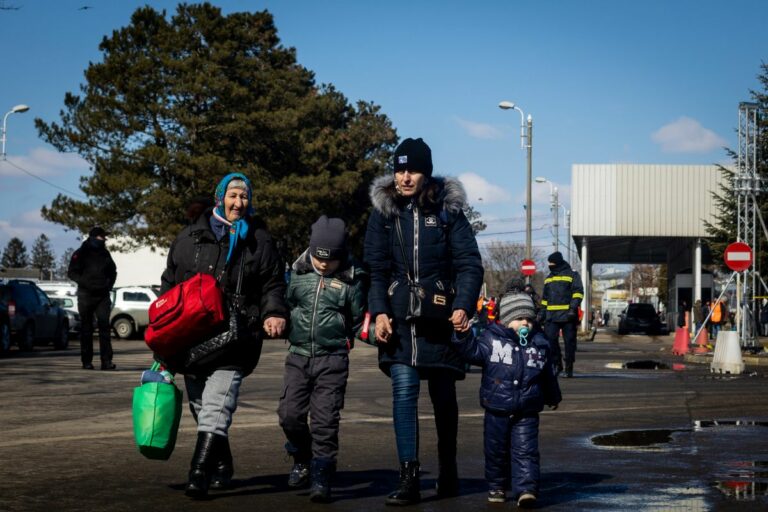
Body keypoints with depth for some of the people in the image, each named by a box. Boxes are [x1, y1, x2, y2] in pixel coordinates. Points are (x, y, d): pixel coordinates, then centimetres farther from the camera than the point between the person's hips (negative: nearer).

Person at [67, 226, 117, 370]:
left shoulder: (105, 254, 13)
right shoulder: (81, 253, 0)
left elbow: (112, 271, 24)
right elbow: (72, 272, -2)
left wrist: (109, 285, 8)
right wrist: (85, 282, -15)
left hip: (102, 295, 3)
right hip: (85, 295, -3)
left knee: (104, 326, -8)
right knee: (86, 329, 3)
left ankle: (106, 361, -12)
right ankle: (86, 361, 7)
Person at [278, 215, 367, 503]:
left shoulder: (351, 279, -3)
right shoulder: (299, 272, 5)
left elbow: (359, 320, 7)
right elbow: (286, 303, 17)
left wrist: (369, 332, -5)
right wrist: (283, 327, 8)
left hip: (333, 359, -3)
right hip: (299, 355, 3)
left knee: (325, 420, -5)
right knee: (289, 414, -1)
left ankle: (321, 478, 3)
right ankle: (303, 460, 25)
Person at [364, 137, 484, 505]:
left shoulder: (448, 211, 0)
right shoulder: (384, 212, 5)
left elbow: (470, 264, -2)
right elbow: (376, 269, 4)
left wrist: (463, 307, -16)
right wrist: (379, 312, -9)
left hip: (440, 319, 0)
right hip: (399, 319, 0)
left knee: (443, 396, 11)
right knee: (404, 389, -12)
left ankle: (448, 470, 28)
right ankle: (408, 478, -13)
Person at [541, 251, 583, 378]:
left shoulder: (572, 274, 3)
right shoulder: (549, 278, 21)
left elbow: (578, 292, -6)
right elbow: (545, 297, 26)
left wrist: (573, 308, -18)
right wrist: (543, 312, 18)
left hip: (568, 315, -5)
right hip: (551, 315, 5)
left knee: (569, 341, -1)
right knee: (550, 339, -8)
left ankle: (569, 368, 5)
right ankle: (557, 364, 5)